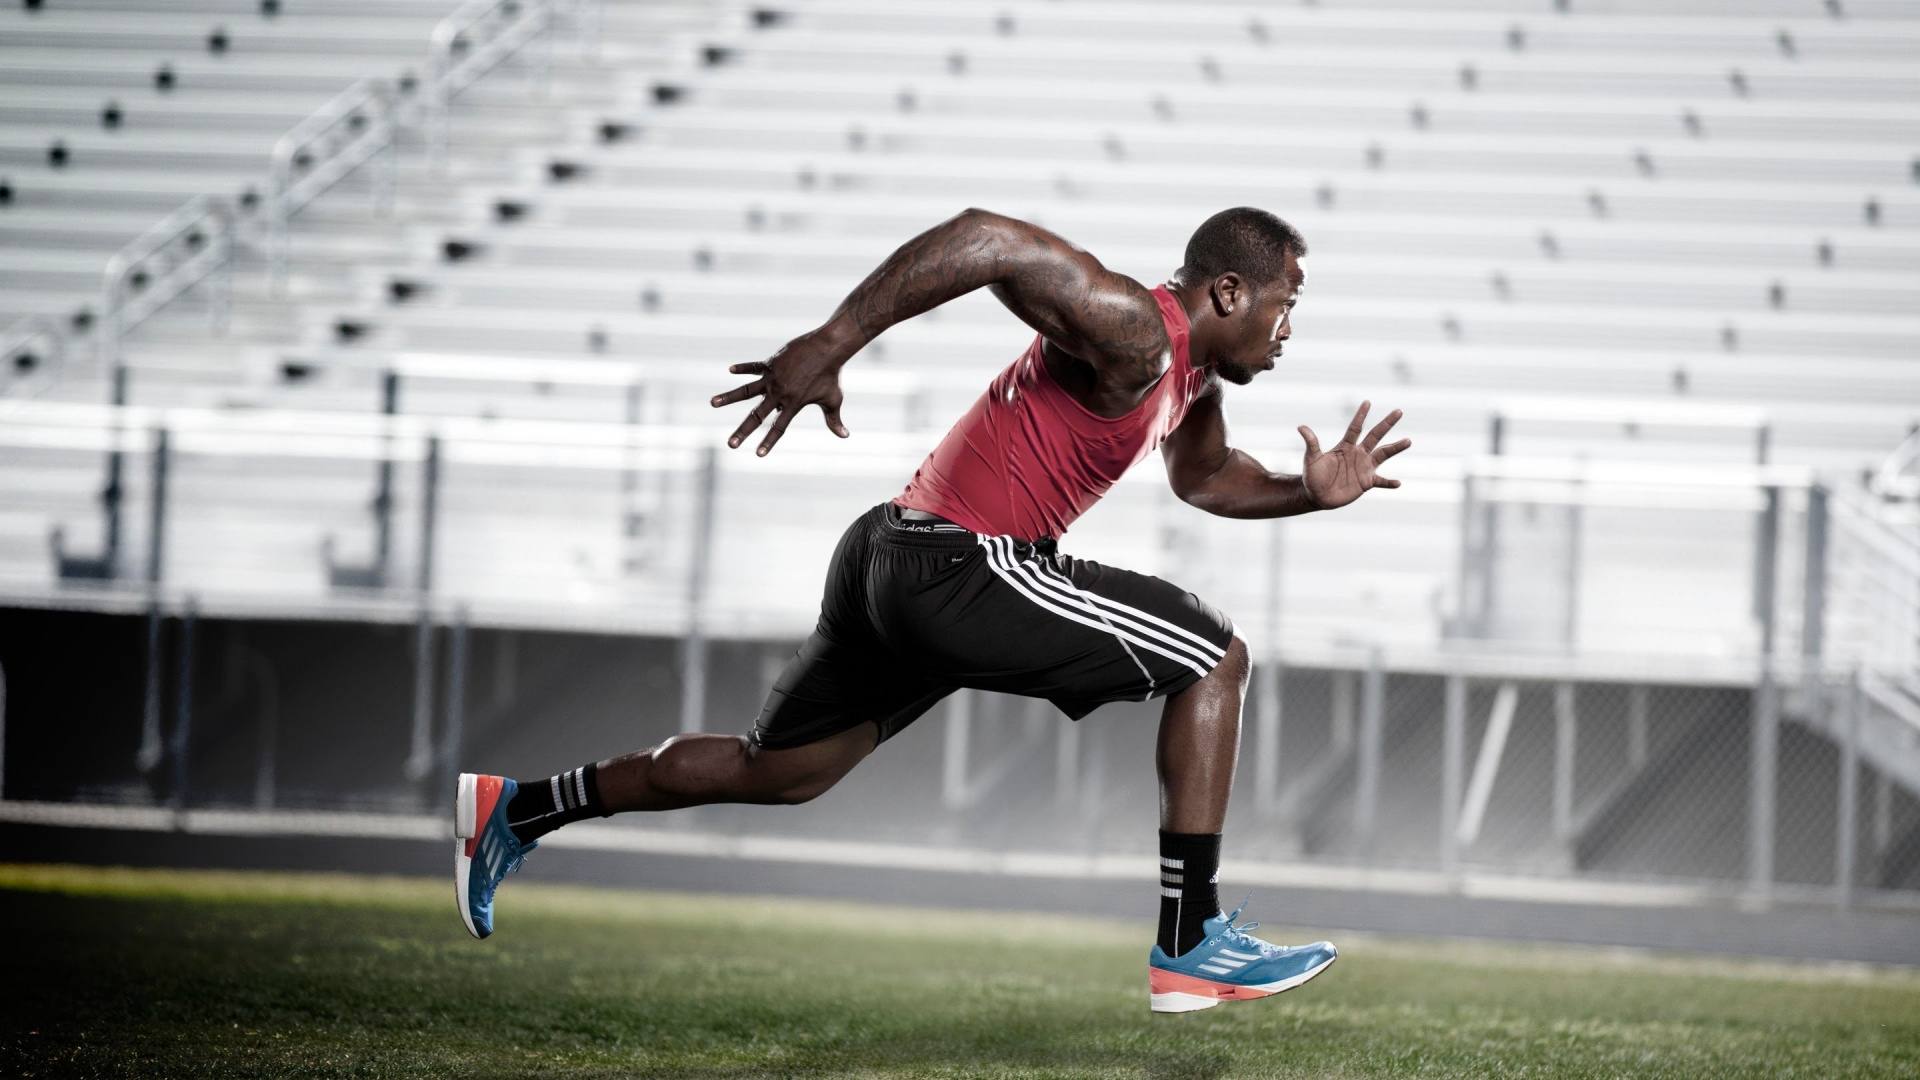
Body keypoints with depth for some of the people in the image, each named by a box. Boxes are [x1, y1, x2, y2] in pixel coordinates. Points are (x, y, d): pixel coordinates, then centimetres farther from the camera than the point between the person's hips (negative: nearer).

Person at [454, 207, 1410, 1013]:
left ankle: (514, 812, 29)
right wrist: (830, 345, -31)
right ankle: (1191, 945, -4)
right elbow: (982, 236, -27)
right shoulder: (1131, 330, -17)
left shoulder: (1193, 374, 15)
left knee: (775, 772, 22)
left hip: (897, 568, 10)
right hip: (956, 570, -10)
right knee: (1214, 658, -5)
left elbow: (1203, 477, 35)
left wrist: (1310, 491, 16)